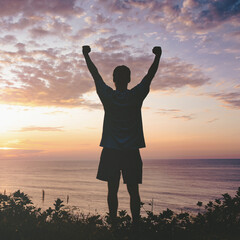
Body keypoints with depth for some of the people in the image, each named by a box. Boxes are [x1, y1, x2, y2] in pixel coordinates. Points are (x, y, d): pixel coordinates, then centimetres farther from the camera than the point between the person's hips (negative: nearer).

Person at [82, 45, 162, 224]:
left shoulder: (107, 96, -2)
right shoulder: (136, 96, -3)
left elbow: (95, 74, 9)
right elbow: (150, 75, 6)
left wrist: (86, 55, 20)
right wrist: (158, 56, 15)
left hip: (110, 151, 0)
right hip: (131, 151, 0)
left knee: (113, 190, 6)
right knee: (133, 191, 6)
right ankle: (135, 224, 6)